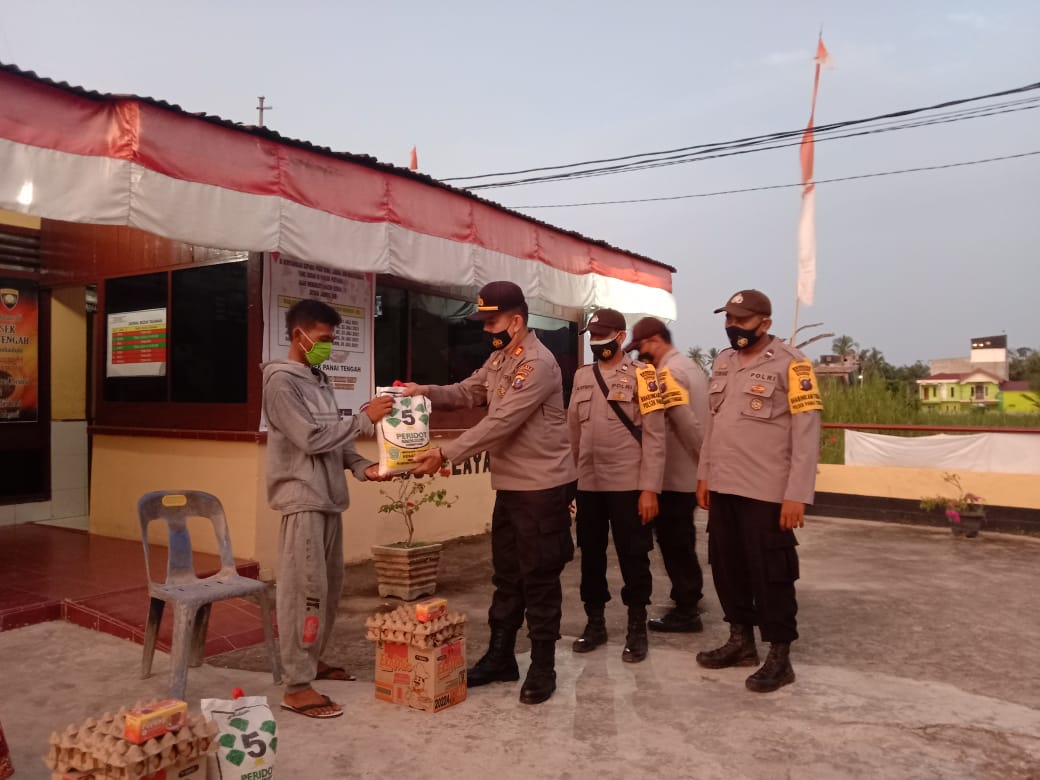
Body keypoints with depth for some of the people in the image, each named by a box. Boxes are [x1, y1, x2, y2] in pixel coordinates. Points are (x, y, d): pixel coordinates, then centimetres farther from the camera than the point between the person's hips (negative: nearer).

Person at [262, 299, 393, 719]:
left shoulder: (320, 380, 15)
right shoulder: (281, 380, -11)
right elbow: (312, 437, -18)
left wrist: (361, 466, 0)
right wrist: (365, 418, -15)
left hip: (328, 497, 9)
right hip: (302, 499, -9)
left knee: (330, 585, 15)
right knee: (305, 590, -7)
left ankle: (312, 660, 30)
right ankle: (297, 687, 1)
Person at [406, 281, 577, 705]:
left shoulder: (538, 364, -21)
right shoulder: (500, 358, 10)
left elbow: (501, 423, -26)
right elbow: (468, 391, 14)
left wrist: (445, 454, -25)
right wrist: (426, 391, -5)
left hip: (542, 487, -9)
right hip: (509, 485, 9)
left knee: (539, 579, 2)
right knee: (506, 574, 17)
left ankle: (542, 667, 16)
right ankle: (500, 657, 30)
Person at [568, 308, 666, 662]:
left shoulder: (641, 375, -5)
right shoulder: (582, 377, 11)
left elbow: (654, 435, -8)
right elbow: (573, 430, 13)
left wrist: (650, 488, -13)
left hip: (628, 485, -5)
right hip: (587, 485, 5)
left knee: (633, 557, 5)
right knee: (591, 556, 13)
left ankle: (637, 629, 20)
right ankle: (595, 622, 28)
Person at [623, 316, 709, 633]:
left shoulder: (667, 372, -17)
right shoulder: (689, 365, 13)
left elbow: (687, 422, -24)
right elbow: (697, 419, 14)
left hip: (675, 475, -10)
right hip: (691, 473, 10)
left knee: (673, 540, 0)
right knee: (682, 538, 22)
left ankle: (686, 612, 9)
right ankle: (691, 595, 36)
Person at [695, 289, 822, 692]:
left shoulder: (791, 364, -10)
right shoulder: (722, 363, 11)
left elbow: (807, 433, -14)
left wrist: (797, 495, -17)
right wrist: (704, 474, 15)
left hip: (767, 492, -7)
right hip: (723, 488, 7)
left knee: (770, 574, 2)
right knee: (727, 567, 15)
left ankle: (779, 657, 17)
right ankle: (741, 641, 32)